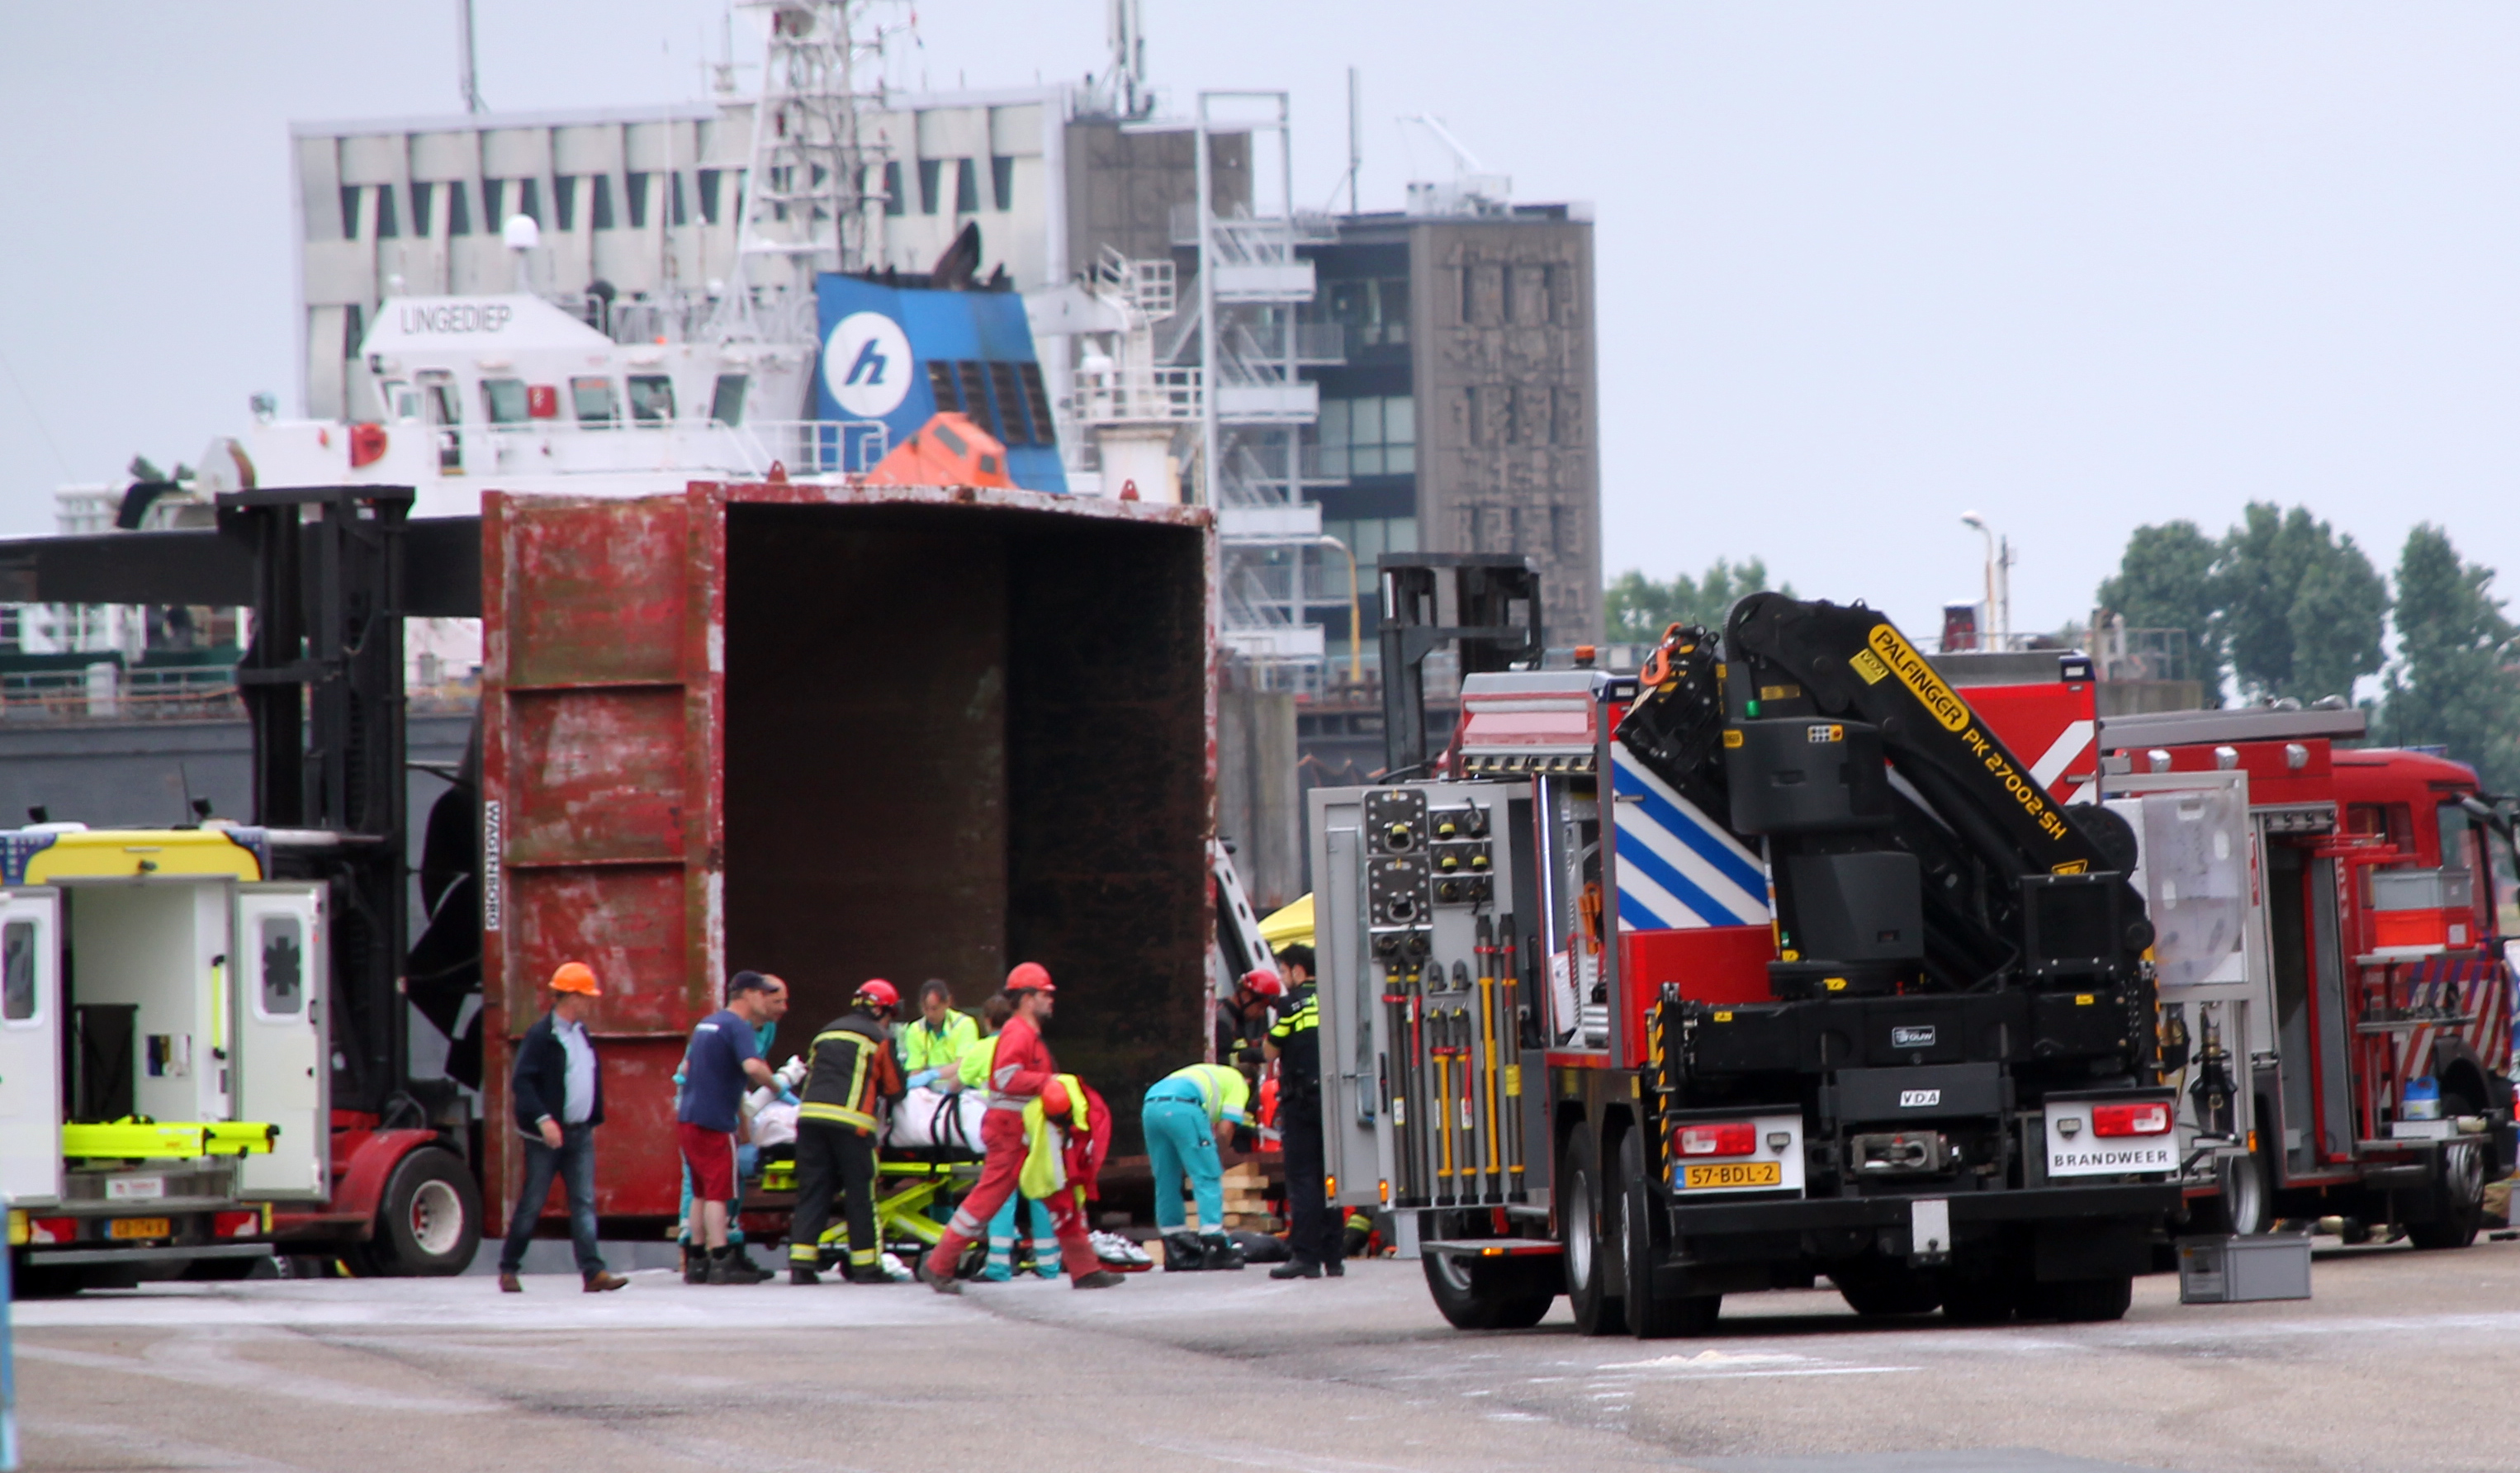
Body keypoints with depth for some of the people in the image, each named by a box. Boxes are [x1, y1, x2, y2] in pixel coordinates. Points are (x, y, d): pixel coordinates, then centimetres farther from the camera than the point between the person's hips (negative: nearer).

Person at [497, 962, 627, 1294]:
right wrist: (542, 1119, -27)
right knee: (531, 1204, 1)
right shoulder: (541, 1035, -12)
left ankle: (593, 1272, -7)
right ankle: (508, 1270, 12)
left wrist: (592, 1121, 16)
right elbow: (522, 1082, -18)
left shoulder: (581, 1033, 12)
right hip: (547, 1135, -7)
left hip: (579, 1133, 7)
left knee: (584, 1203, -1)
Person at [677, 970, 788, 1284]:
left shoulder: (707, 1023, 17)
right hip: (714, 1123, -8)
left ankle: (696, 1262, 14)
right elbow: (752, 1067, -29)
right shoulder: (738, 1027, -12)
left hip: (688, 1117, 8)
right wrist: (775, 1085, -11)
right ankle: (721, 1262, -12)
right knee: (718, 1193, -8)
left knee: (702, 1192, 13)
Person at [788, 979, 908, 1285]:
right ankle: (866, 1265, 6)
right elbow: (894, 1088, 11)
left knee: (812, 1191, 5)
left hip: (810, 1114, 5)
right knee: (861, 1193, 3)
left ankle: (801, 1262, -4)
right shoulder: (878, 1038, 8)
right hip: (851, 1120, -5)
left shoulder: (827, 1032, 24)